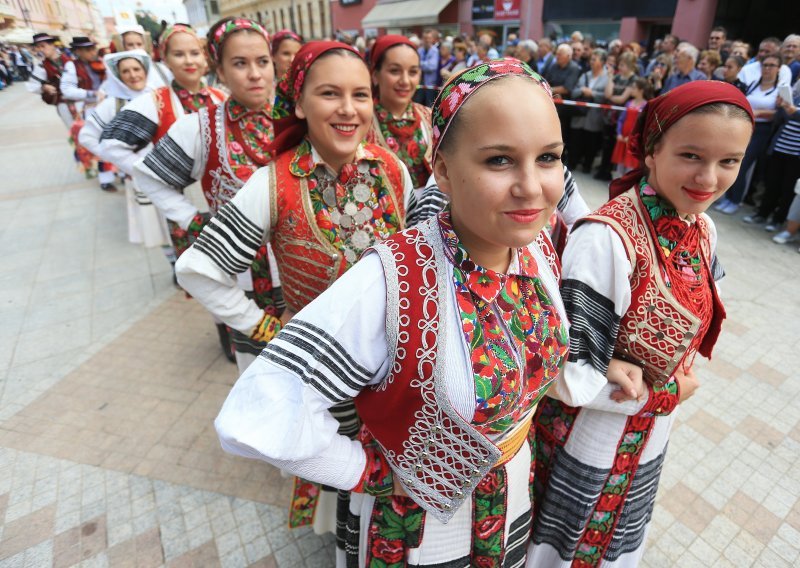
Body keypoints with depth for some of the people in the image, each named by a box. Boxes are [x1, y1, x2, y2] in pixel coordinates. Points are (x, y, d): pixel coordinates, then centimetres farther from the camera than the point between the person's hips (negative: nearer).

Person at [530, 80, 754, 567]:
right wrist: (665, 394, -15)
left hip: (649, 443, 6)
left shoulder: (704, 232, -6)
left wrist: (636, 372, -13)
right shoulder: (607, 239, -29)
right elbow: (569, 375, -28)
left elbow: (689, 330, 6)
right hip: (585, 450, -6)